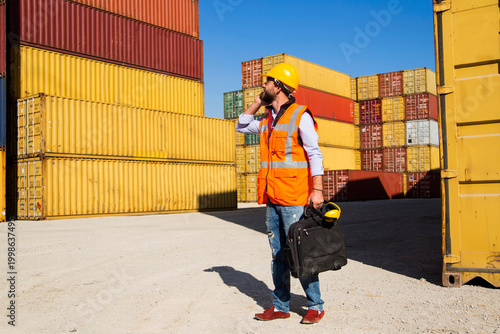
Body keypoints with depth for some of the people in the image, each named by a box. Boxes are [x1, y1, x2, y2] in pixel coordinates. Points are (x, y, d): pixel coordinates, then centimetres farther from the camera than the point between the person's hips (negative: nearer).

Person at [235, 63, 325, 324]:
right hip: (272, 199, 7)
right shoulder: (268, 119, 15)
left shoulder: (300, 116, -6)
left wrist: (317, 189, -18)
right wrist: (259, 101, 17)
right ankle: (281, 306, 20)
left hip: (294, 199, -7)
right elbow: (242, 126, 29)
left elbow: (314, 154, -10)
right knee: (278, 255, 11)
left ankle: (315, 306, 11)